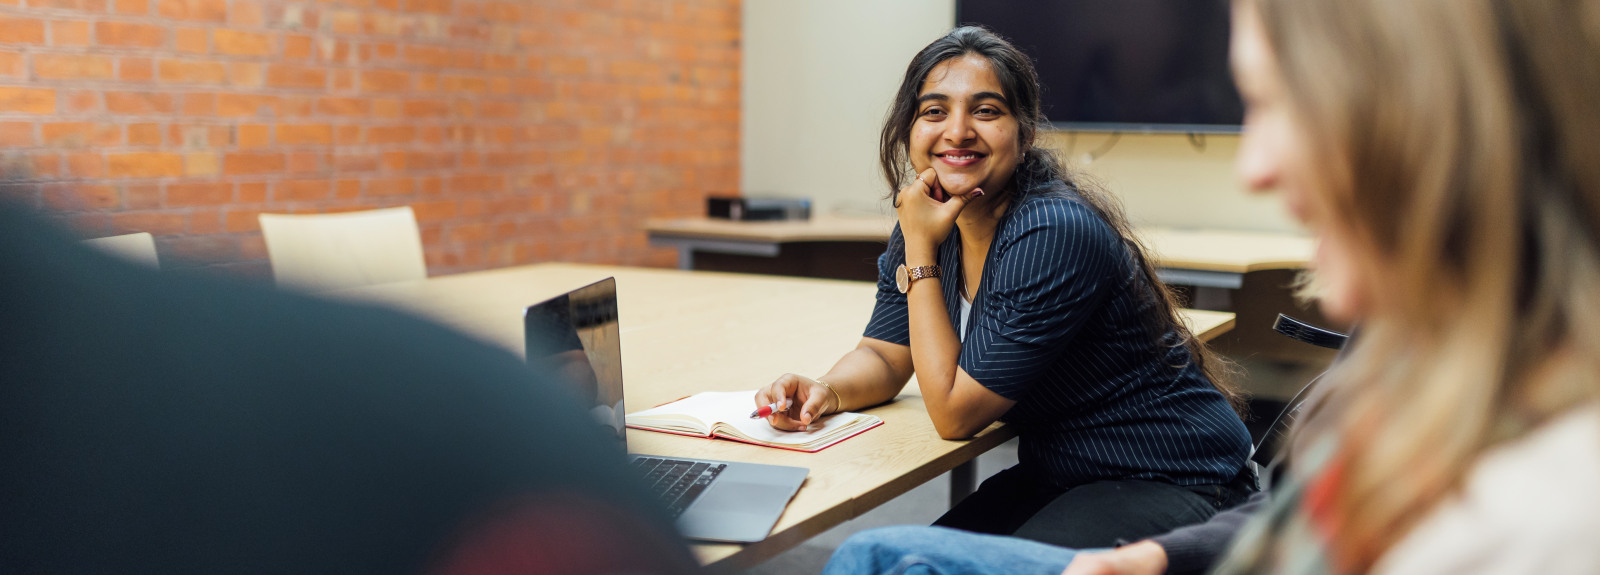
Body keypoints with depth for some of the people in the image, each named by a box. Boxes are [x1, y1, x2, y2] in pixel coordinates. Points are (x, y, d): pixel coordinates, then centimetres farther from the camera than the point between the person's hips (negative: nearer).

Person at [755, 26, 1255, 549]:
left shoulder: (1053, 235, -27)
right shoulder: (924, 221, -2)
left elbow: (954, 413, -22)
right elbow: (884, 356, 5)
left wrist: (921, 255, -21)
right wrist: (826, 391, -17)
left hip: (1175, 483, -7)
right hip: (1061, 477, 7)